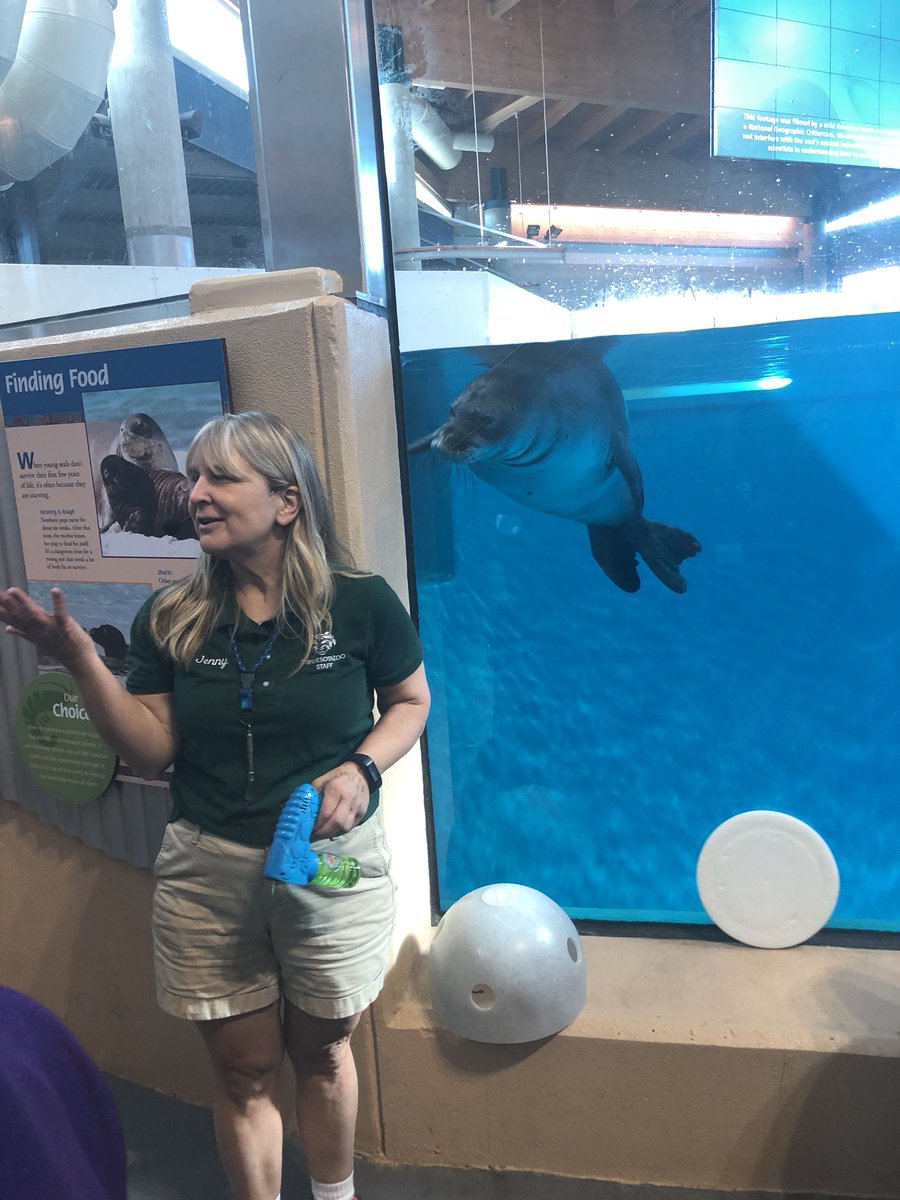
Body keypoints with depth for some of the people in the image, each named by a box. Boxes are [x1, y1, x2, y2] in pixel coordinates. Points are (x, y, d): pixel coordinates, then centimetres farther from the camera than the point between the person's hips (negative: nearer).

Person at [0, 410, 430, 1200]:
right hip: (208, 874, 1)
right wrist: (80, 659, -15)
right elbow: (151, 752, -3)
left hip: (333, 866, -1)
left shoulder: (361, 604, -12)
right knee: (243, 1071, 17)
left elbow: (411, 703, 1)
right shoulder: (170, 620, -4)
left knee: (323, 1052, 22)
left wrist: (361, 767, -17)